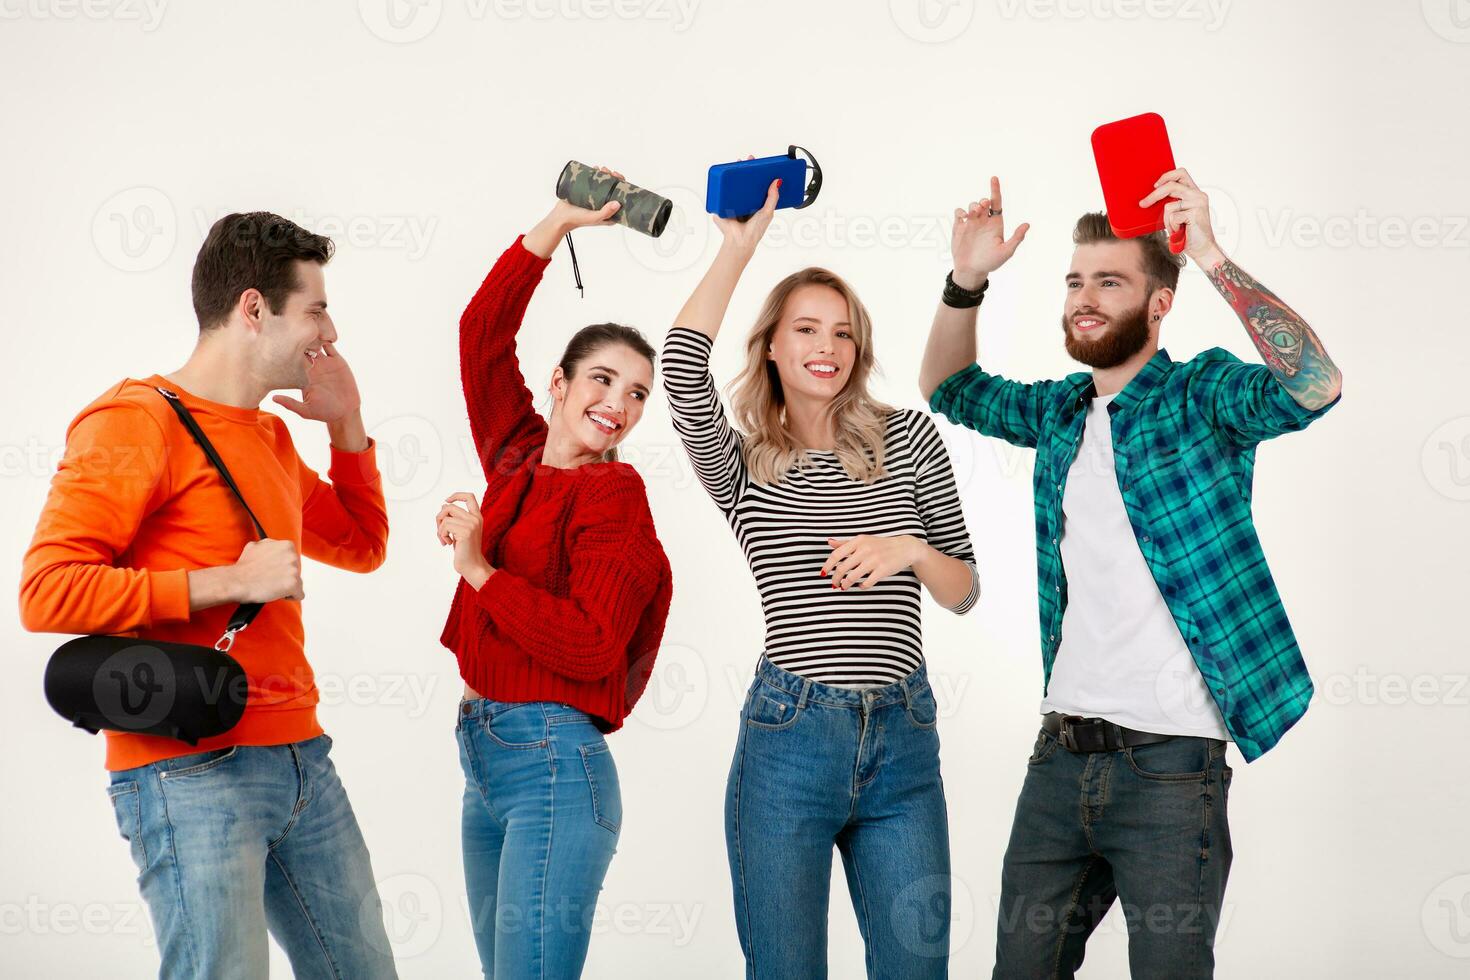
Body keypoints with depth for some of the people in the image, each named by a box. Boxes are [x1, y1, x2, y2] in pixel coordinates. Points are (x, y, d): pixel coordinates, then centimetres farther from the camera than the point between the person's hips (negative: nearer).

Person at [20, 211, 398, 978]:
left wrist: (347, 427, 17)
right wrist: (229, 582, -18)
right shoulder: (138, 420, -9)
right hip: (191, 770, -8)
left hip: (298, 757, 8)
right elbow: (48, 591, -18)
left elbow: (361, 546, 31)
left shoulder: (270, 437, 17)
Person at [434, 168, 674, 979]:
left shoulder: (612, 492, -7)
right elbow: (482, 333, 9)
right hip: (482, 754, 7)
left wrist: (478, 569, -12)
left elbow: (591, 647, -16)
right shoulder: (516, 459, 11)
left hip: (552, 764, -7)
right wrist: (560, 222, 5)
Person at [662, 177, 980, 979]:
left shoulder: (909, 439, 9)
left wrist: (910, 551, -10)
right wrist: (740, 245, -8)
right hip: (788, 739, -1)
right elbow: (682, 369, -14)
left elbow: (964, 592, 11)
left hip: (904, 743, 2)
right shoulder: (742, 466, 6)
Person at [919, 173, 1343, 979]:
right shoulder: (1061, 409, 13)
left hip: (1167, 762, -6)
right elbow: (948, 389, 25)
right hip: (1060, 754, 6)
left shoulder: (1200, 396, -5)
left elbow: (1314, 385, -24)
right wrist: (967, 281, 7)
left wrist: (1211, 258, -30)